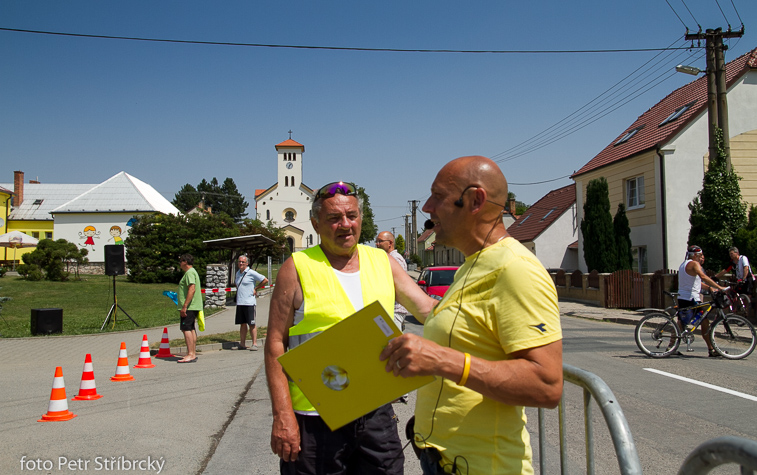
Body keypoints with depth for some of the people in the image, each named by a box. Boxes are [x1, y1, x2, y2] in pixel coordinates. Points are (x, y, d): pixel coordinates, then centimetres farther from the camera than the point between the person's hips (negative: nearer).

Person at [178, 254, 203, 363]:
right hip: (193, 307, 11)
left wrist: (184, 306, -25)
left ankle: (190, 355, -15)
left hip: (189, 307, -11)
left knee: (186, 329, -12)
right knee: (191, 329, 13)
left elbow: (192, 289, -24)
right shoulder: (192, 272, 20)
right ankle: (193, 354, 17)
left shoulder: (189, 273, -13)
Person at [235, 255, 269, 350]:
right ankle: (242, 344, 13)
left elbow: (265, 280, -5)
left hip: (249, 302, -6)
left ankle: (254, 344, 2)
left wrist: (255, 288, 0)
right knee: (242, 324, 9)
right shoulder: (238, 273, 15)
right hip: (239, 302, 6)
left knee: (251, 324, -3)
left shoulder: (251, 273, -6)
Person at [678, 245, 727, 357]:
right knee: (704, 322, -3)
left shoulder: (684, 264, 19)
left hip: (681, 298, 9)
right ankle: (711, 349, -1)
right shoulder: (694, 264, -10)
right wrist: (719, 287, -29)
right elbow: (703, 277, -26)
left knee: (681, 323, 13)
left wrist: (709, 287, 18)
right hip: (692, 298, -9)